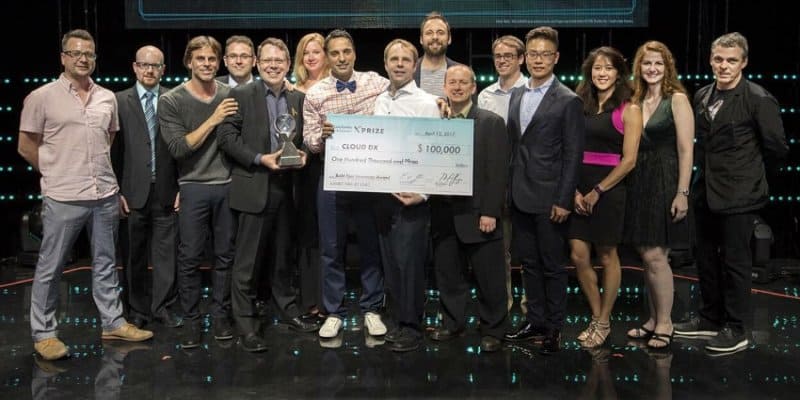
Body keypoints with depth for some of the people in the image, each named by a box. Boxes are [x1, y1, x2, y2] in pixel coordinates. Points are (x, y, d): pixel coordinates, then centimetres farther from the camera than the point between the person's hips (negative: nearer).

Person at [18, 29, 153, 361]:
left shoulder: (107, 98, 7)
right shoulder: (41, 97, -5)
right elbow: (26, 147, 0)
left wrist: (102, 171, 12)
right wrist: (58, 173, 4)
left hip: (105, 195, 5)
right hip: (63, 198, -4)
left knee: (105, 264, 14)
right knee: (50, 268, 5)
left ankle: (113, 323, 25)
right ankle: (43, 333, 17)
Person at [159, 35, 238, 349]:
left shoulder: (231, 95, 4)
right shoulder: (171, 101, -3)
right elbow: (178, 148, -11)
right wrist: (213, 120, -16)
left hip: (228, 186, 2)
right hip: (194, 188, -2)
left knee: (225, 255, 9)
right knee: (190, 258, 2)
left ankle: (220, 315, 22)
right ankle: (192, 320, 15)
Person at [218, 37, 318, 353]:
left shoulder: (297, 99, 11)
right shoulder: (241, 95, -3)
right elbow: (226, 136, -8)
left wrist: (302, 154, -4)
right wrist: (259, 159, -16)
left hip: (286, 187, 4)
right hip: (254, 188, -4)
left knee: (283, 256, 16)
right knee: (248, 261, 1)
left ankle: (287, 310, 30)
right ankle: (246, 324, 10)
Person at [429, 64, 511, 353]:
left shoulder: (491, 123, -2)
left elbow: (498, 172, -7)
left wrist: (490, 212, -13)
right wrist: (431, 206, -6)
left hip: (478, 214, -3)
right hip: (444, 214, 4)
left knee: (488, 278, 4)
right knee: (447, 274, 12)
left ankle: (492, 330, 19)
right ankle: (452, 323, 28)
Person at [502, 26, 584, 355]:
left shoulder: (568, 101, -7)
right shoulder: (516, 95, 11)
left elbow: (572, 155, -9)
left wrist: (564, 200, -13)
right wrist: (508, 188, 9)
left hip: (548, 197, -6)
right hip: (518, 195, 6)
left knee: (552, 265, 3)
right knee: (528, 262, 13)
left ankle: (554, 328, 14)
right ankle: (535, 320, 24)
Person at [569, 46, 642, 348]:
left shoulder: (629, 110, -3)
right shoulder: (580, 105, 9)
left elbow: (629, 160, -8)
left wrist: (597, 191, -11)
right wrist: (574, 190, -6)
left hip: (609, 188, -4)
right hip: (579, 189, 4)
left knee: (606, 256, 6)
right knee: (579, 256, 2)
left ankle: (604, 323, 20)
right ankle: (596, 318, 20)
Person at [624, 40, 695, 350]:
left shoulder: (677, 100, -5)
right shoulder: (636, 101, 11)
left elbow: (686, 150, -10)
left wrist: (682, 193, -16)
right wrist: (629, 183, 5)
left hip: (664, 184, -6)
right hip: (638, 184, 6)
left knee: (655, 256, -6)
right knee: (646, 256, 10)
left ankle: (665, 323, 8)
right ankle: (653, 319, 21)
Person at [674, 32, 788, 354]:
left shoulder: (759, 99, -12)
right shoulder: (702, 96, 7)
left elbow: (777, 147, -6)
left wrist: (748, 171, 5)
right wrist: (709, 171, 13)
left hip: (738, 195, -7)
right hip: (706, 191, 7)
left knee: (735, 261, 2)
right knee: (706, 259, 15)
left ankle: (735, 330, 16)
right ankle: (710, 318, 31)